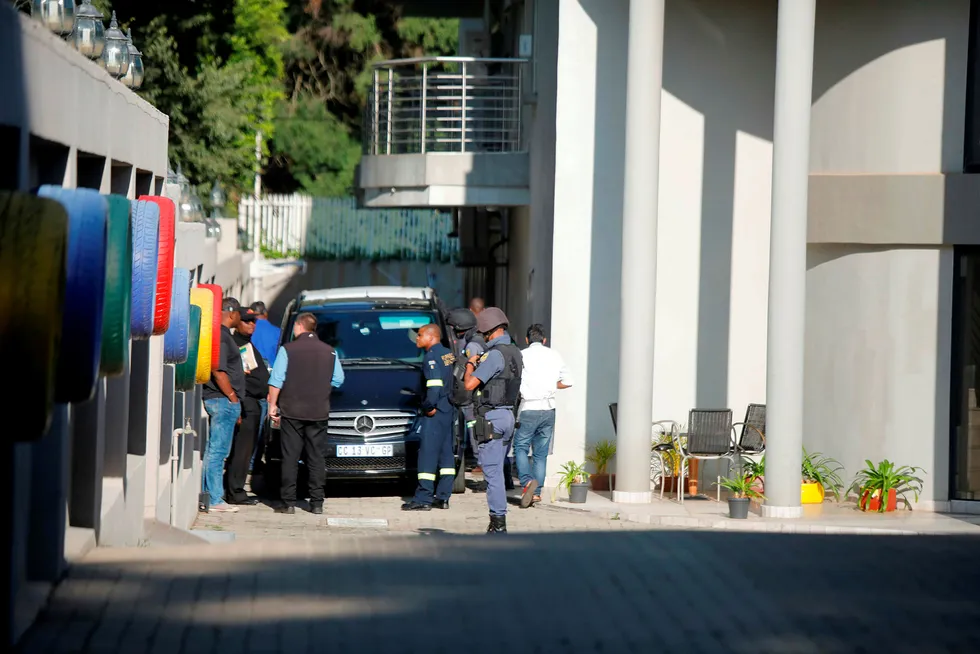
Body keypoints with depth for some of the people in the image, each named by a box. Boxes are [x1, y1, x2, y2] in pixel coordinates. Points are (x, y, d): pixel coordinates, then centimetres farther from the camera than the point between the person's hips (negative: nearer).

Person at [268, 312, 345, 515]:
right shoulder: (329, 352, 4)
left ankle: (288, 503, -2)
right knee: (317, 457, 6)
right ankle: (317, 503, 5)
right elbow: (338, 380, 10)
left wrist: (273, 404, 2)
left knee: (290, 458, 1)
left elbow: (276, 381, -7)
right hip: (319, 413, 3)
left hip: (292, 412, -3)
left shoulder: (288, 350, -6)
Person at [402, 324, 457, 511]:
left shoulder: (431, 358, -15)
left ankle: (423, 499, -7)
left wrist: (428, 407, -12)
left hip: (434, 413, -9)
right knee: (446, 454, 11)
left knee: (428, 454, -7)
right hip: (449, 411, 9)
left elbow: (434, 388, -24)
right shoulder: (449, 355, 12)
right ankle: (443, 497, 14)